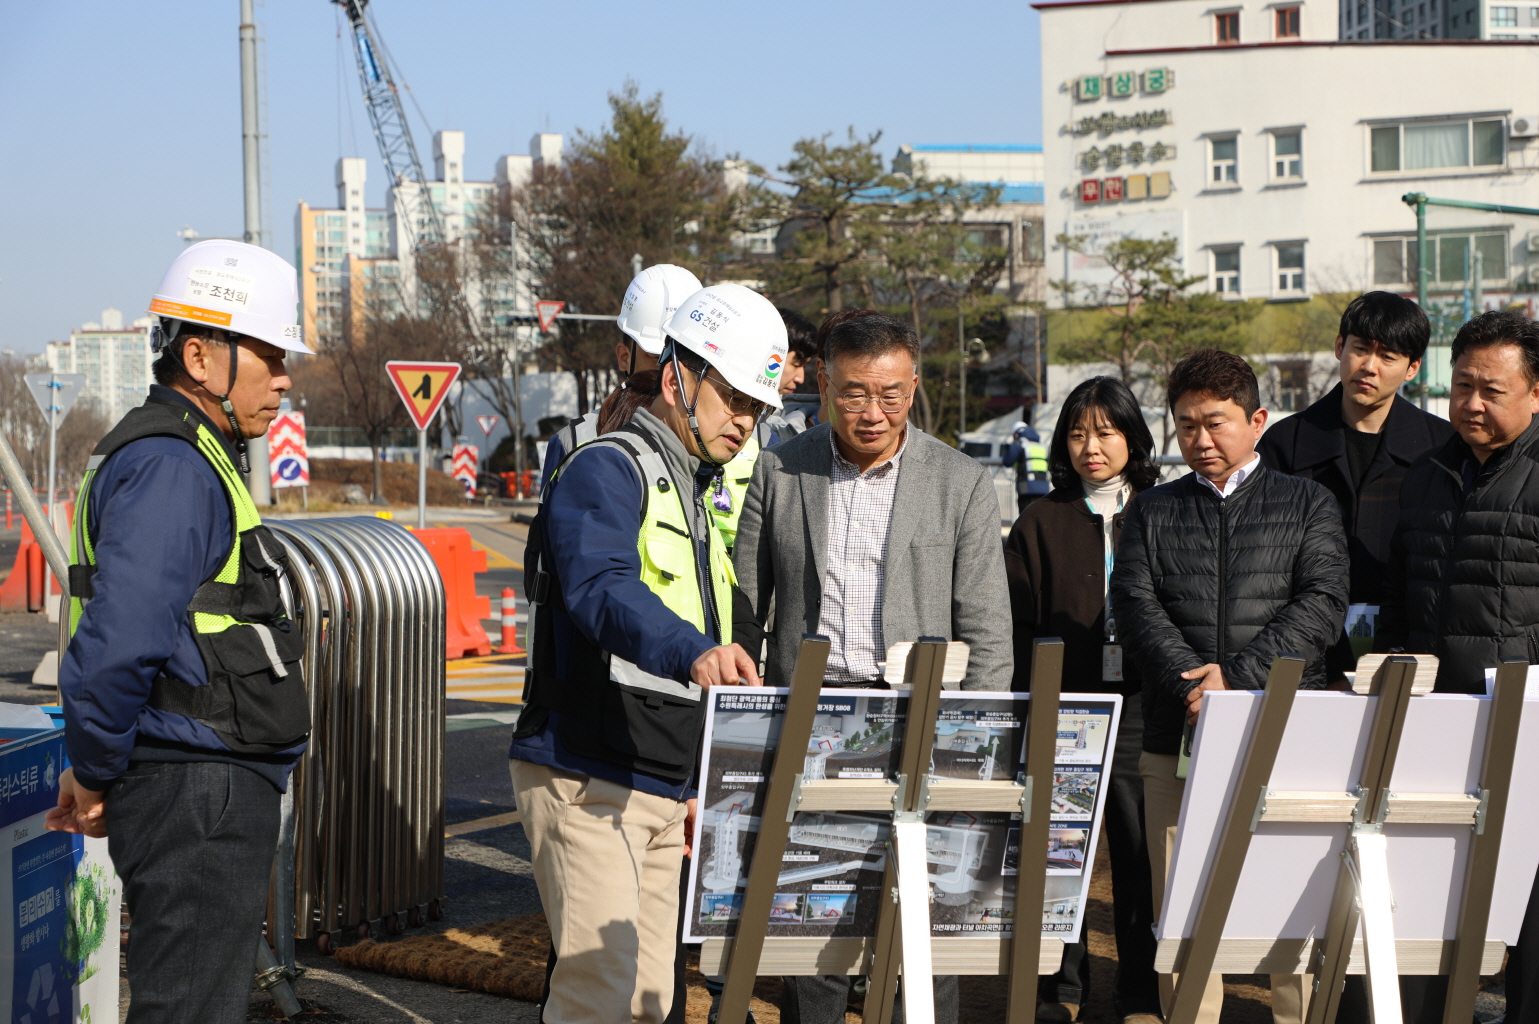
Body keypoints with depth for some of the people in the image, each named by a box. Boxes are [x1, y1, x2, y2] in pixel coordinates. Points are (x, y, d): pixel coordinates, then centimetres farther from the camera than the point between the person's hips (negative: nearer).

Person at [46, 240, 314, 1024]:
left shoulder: (185, 460, 18)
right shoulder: (171, 466, -17)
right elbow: (119, 642, -26)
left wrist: (94, 767, 16)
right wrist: (94, 773, -13)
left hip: (212, 795, 11)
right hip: (197, 798, -11)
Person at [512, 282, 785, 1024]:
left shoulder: (695, 500, 21)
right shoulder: (605, 471, -10)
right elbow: (603, 590, -31)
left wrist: (694, 787, 23)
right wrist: (693, 652, -49)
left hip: (659, 790, 9)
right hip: (584, 777, -9)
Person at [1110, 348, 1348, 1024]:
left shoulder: (1308, 504, 11)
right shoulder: (1152, 512, 15)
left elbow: (1322, 606, -2)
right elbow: (1136, 607, 2)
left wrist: (1237, 676, -13)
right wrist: (1194, 685, -14)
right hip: (1177, 739, 2)